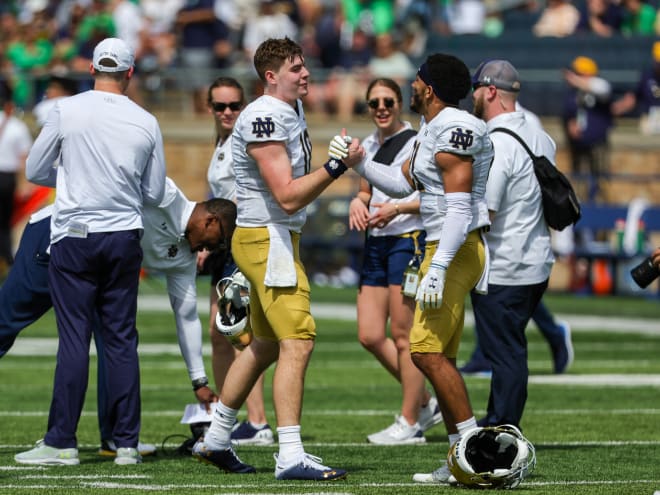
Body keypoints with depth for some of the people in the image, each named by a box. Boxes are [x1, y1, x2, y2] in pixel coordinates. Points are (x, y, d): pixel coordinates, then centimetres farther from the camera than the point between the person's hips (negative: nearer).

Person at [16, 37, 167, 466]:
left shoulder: (67, 112, -6)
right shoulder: (146, 123, 1)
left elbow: (35, 172, 2)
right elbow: (155, 194, 7)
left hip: (74, 236, -2)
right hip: (124, 238, 2)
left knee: (74, 339, -2)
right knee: (122, 339, 6)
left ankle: (62, 441, -2)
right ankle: (127, 443, 6)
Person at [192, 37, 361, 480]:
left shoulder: (294, 110, 14)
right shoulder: (264, 120, -18)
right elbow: (288, 196, -23)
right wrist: (335, 168, -26)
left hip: (279, 239, 11)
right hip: (266, 240, -11)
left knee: (266, 345, 18)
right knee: (298, 341, -16)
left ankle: (215, 439, 28)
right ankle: (291, 457, -19)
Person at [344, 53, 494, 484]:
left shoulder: (453, 132, -17)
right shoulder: (433, 130, 16)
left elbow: (460, 207, -23)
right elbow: (402, 184, 25)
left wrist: (438, 268, -28)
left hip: (456, 250, -11)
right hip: (446, 249, 11)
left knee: (427, 351, -14)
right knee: (440, 358, 10)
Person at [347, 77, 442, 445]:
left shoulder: (417, 143, -7)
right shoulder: (369, 145, 15)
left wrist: (397, 208, -21)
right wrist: (358, 203, 3)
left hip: (409, 239, -8)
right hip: (376, 243, 8)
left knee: (403, 335, -5)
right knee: (370, 336, 4)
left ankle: (410, 422, 4)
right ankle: (427, 403, 19)